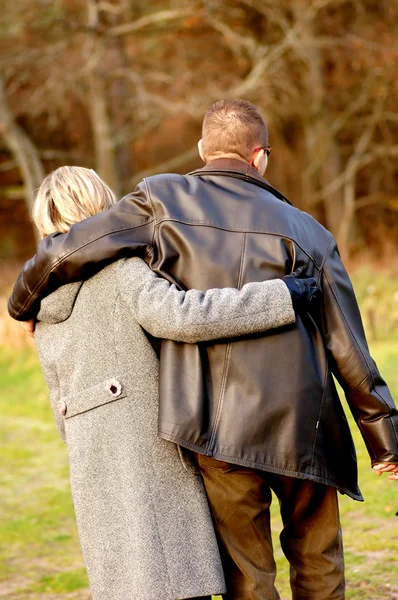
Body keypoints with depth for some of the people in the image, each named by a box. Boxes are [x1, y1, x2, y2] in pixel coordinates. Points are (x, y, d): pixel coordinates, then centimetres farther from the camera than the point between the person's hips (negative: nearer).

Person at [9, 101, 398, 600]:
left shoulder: (163, 200, 2)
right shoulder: (306, 231, 7)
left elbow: (61, 255, -1)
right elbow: (348, 348, 6)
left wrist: (25, 304, 20)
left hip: (221, 429, -1)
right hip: (303, 428, 1)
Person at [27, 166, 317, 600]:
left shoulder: (46, 316, 17)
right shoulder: (121, 272, -5)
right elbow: (180, 317, -22)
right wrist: (282, 296, -18)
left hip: (97, 476, 8)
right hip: (150, 461, -7)